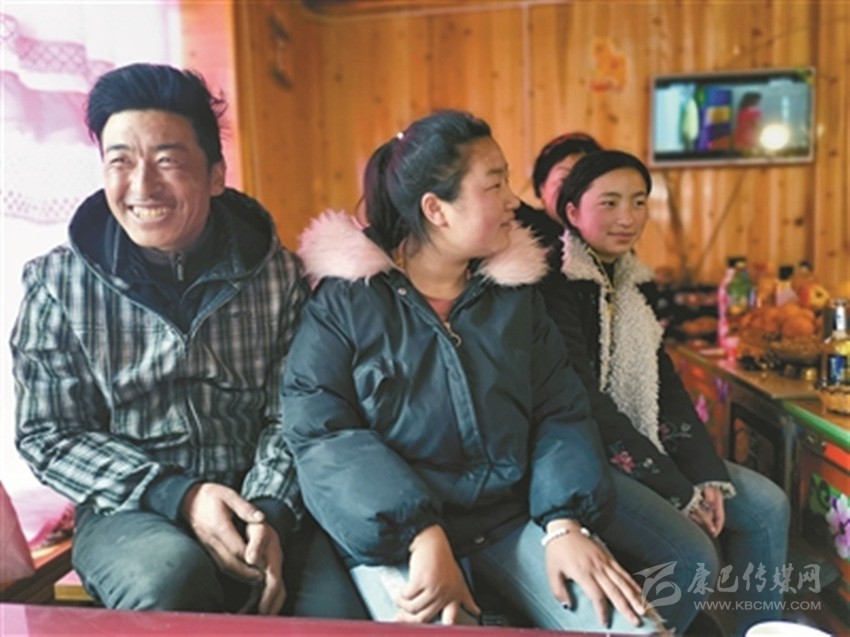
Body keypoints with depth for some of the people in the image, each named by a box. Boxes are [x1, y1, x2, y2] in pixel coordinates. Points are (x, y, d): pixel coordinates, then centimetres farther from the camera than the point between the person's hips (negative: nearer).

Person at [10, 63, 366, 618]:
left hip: (261, 503, 1)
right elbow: (49, 434, -3)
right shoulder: (59, 283, -4)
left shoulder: (276, 273, -2)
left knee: (341, 608, -23)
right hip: (131, 510, 0)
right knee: (171, 576, -33)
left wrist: (269, 514, -19)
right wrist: (177, 496, -16)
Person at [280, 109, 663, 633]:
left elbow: (561, 412, 4)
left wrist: (565, 522, -12)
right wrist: (423, 536, -23)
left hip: (516, 515, 4)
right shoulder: (343, 298, -5)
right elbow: (321, 432, -13)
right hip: (396, 533, -3)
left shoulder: (516, 292, 8)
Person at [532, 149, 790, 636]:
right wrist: (678, 490, -16)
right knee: (693, 554, -22)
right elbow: (584, 401, -19)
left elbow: (664, 386, 8)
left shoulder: (636, 280, 10)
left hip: (646, 444, 8)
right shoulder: (555, 284, -16)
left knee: (768, 506, 4)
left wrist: (708, 474, -4)